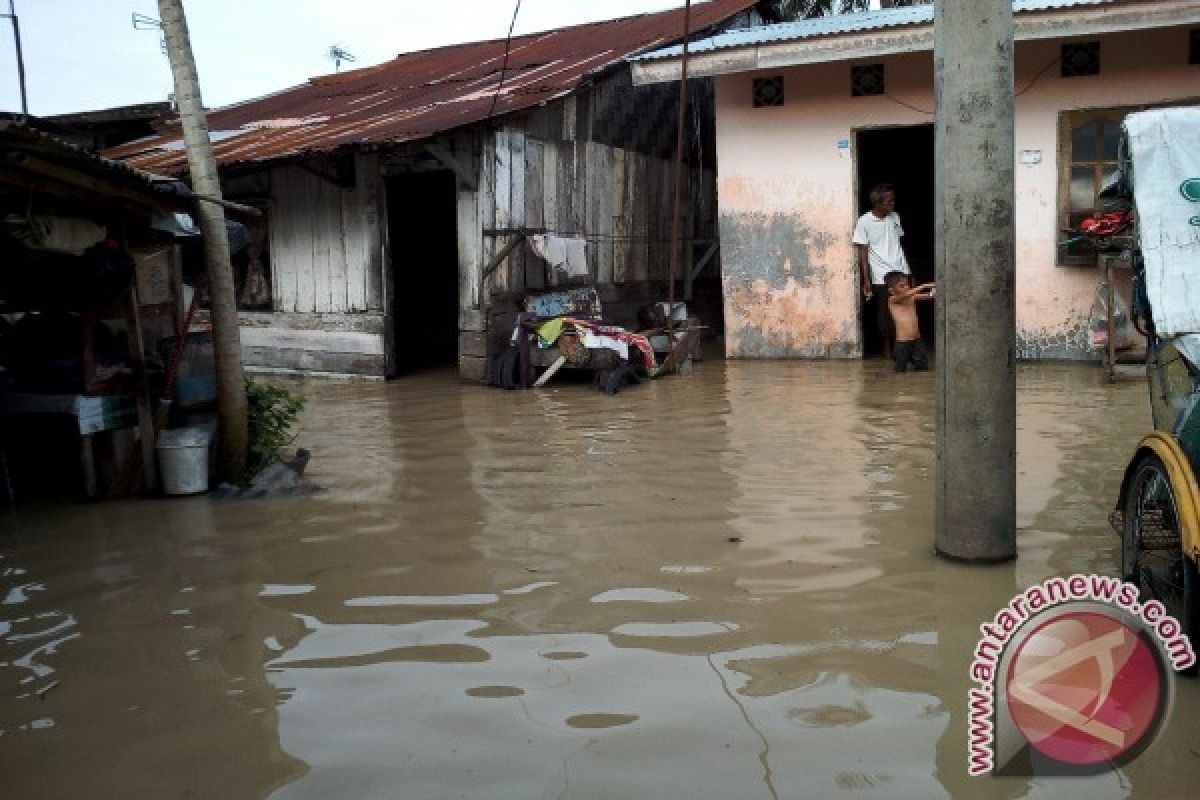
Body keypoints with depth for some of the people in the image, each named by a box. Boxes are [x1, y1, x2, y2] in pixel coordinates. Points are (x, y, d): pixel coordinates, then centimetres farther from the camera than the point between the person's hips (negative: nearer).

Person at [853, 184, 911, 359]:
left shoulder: (895, 217, 7)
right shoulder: (864, 222, -7)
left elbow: (900, 244, 14)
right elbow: (863, 253, -6)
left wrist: (908, 271, 13)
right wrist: (866, 280, -10)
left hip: (901, 273, 4)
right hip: (881, 277, -4)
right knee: (885, 314, 3)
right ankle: (887, 347, 19)